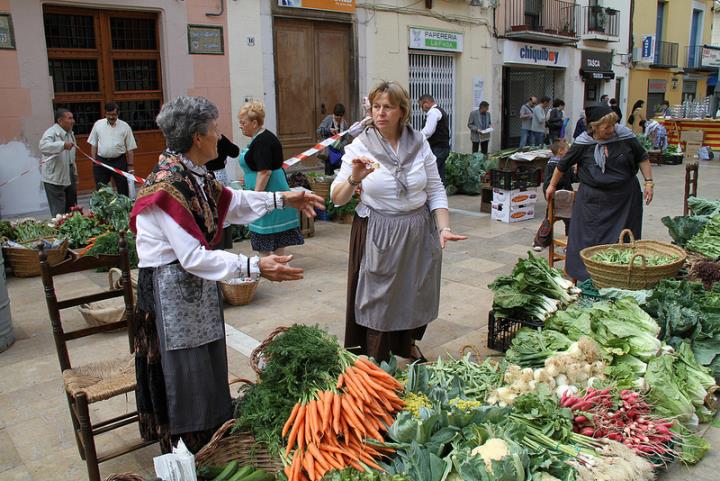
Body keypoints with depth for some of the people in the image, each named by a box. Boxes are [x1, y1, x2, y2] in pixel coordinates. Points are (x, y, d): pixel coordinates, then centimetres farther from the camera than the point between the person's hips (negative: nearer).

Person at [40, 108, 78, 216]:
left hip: (69, 178, 8)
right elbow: (43, 147, -35)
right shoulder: (51, 132, -14)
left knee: (71, 210, 16)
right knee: (59, 214, -5)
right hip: (55, 179, -8)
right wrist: (63, 145, -46)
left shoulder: (70, 133, 12)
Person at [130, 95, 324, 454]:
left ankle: (210, 445, 40)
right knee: (184, 376, 5)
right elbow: (192, 257, -28)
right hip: (171, 287, -9)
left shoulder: (194, 174, 2)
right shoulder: (168, 186, -26)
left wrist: (283, 199, 18)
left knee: (208, 367, 20)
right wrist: (255, 267, -31)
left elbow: (231, 201, 19)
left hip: (195, 283, 9)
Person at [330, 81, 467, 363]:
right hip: (377, 235, -3)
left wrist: (444, 228, -8)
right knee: (378, 298, 6)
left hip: (418, 231, 3)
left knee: (414, 294, 17)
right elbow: (337, 199, -11)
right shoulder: (359, 146, -7)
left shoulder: (419, 144, 0)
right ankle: (376, 363, 26)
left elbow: (435, 190, 3)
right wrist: (354, 179, -30)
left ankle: (408, 345, 45)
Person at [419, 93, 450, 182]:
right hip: (444, 147, 10)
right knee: (440, 174, 10)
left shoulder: (433, 112, -10)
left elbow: (428, 131, -19)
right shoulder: (441, 111, 22)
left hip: (437, 149, -10)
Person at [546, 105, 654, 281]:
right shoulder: (583, 143, -8)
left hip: (625, 196, 1)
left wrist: (649, 182, 2)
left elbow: (642, 158, 8)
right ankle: (585, 276, 10)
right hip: (593, 198, -1)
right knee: (589, 238, 1)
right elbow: (563, 164, 4)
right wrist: (552, 185, 13)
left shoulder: (625, 136, -6)